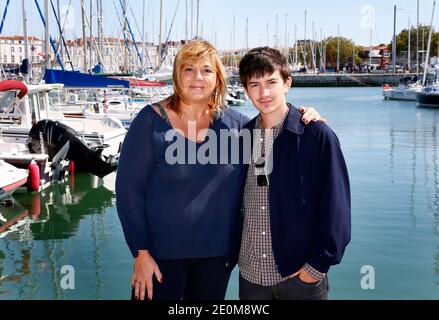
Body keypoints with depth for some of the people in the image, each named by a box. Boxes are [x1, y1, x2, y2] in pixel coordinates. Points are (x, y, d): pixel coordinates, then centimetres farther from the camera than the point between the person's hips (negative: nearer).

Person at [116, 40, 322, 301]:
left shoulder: (234, 123, 0)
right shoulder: (152, 121, -9)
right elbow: (129, 189, -9)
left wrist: (303, 121, -8)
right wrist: (141, 253, -12)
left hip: (218, 254, 3)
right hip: (163, 255, -3)